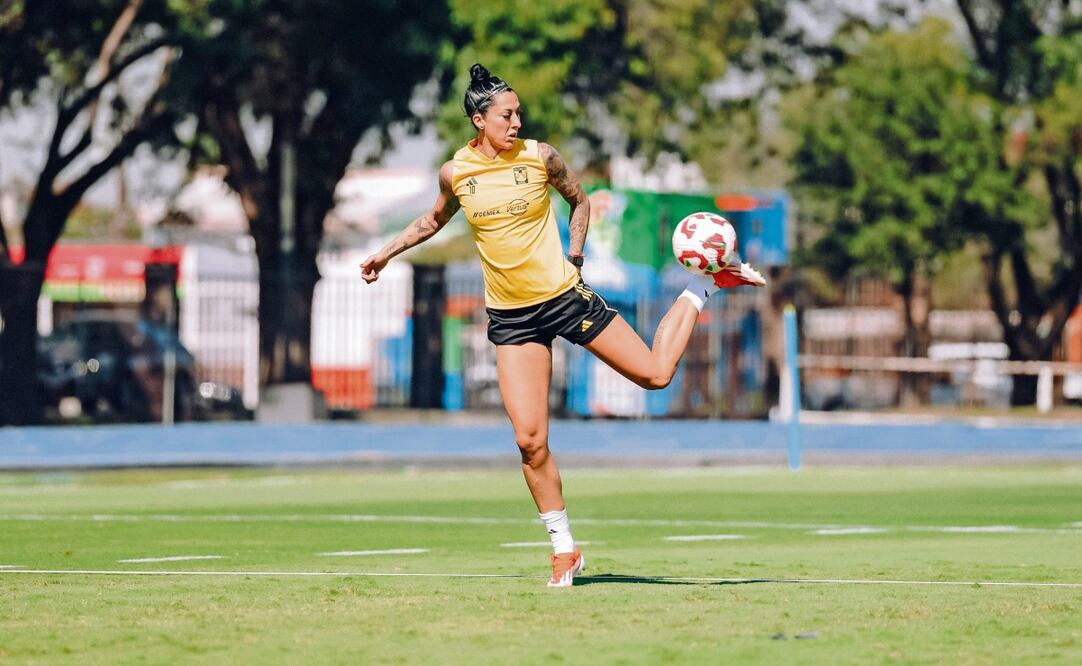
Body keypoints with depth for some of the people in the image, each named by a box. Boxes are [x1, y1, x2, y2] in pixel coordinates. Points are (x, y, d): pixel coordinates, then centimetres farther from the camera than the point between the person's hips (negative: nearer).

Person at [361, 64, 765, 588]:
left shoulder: (539, 156, -6)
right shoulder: (455, 172, -2)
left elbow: (578, 199, 13)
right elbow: (435, 220, 21)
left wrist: (575, 251, 2)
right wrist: (387, 253, 18)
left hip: (565, 297, -1)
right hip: (511, 318, 1)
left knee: (655, 374, -2)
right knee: (529, 439, -8)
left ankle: (702, 289, 25)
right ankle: (564, 548, 6)